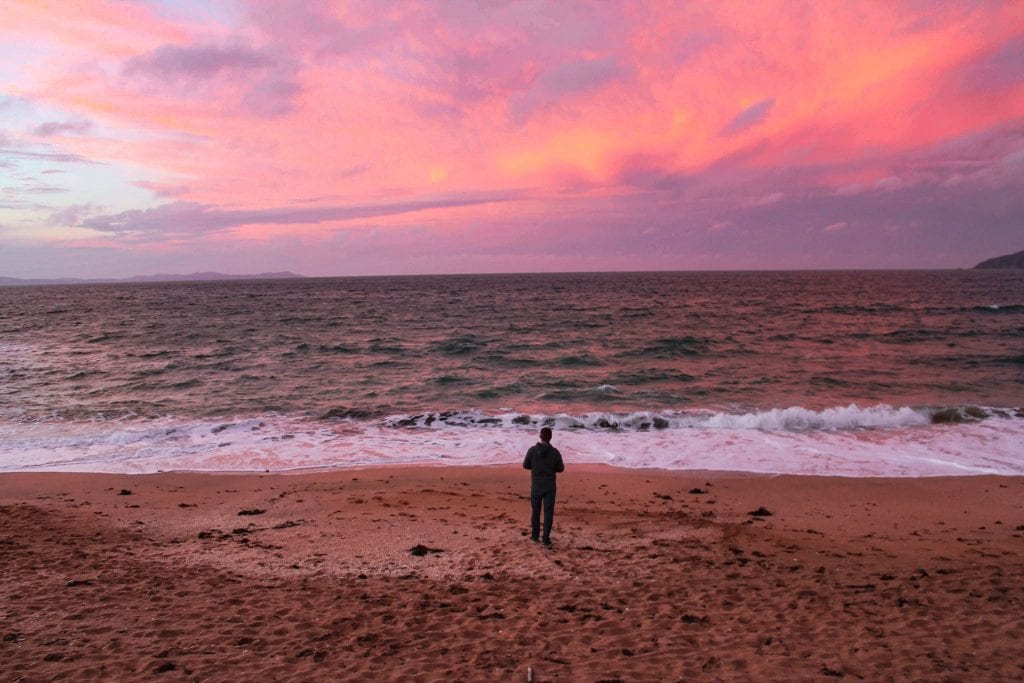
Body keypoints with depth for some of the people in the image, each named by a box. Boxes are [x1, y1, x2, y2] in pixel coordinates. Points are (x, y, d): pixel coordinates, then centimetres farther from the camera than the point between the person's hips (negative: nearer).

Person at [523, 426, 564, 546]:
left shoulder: (532, 450, -11)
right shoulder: (555, 452, -12)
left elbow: (526, 465, 1)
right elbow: (561, 468, 0)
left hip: (536, 486, 1)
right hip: (549, 486, -1)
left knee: (536, 511, 19)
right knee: (548, 512, 6)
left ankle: (535, 535, 27)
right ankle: (546, 539, 4)